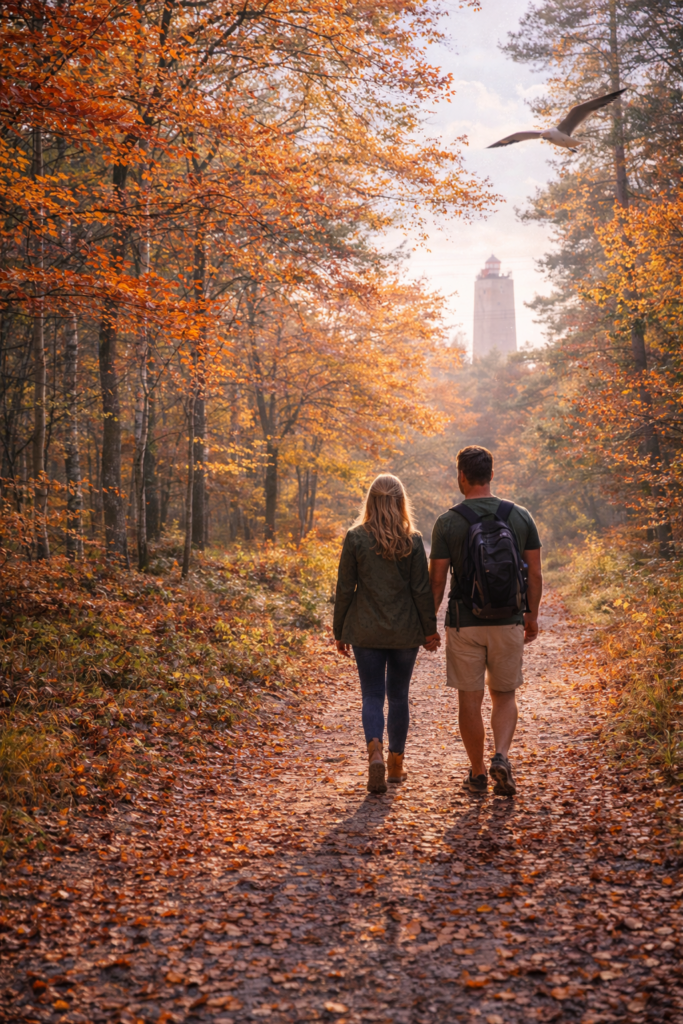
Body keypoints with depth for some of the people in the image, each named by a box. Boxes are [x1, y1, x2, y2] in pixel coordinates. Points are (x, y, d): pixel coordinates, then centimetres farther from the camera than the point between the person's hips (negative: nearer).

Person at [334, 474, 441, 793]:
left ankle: (375, 750, -21)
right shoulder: (412, 541, -5)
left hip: (366, 631, -1)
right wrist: (430, 630, 8)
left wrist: (340, 632, 6)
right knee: (398, 696, 14)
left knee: (372, 695, 4)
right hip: (405, 632, 1)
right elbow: (422, 590, -3)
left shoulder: (355, 538, -5)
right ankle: (396, 763, 24)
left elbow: (345, 589, -3)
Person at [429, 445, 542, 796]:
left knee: (470, 699, 9)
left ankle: (478, 774, 18)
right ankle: (501, 756, -6)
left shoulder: (447, 522, -7)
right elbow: (535, 574, 3)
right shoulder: (520, 516, 0)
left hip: (464, 623, -2)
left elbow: (437, 580, -6)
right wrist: (532, 615, 15)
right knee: (504, 695, 16)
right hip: (508, 622, 2)